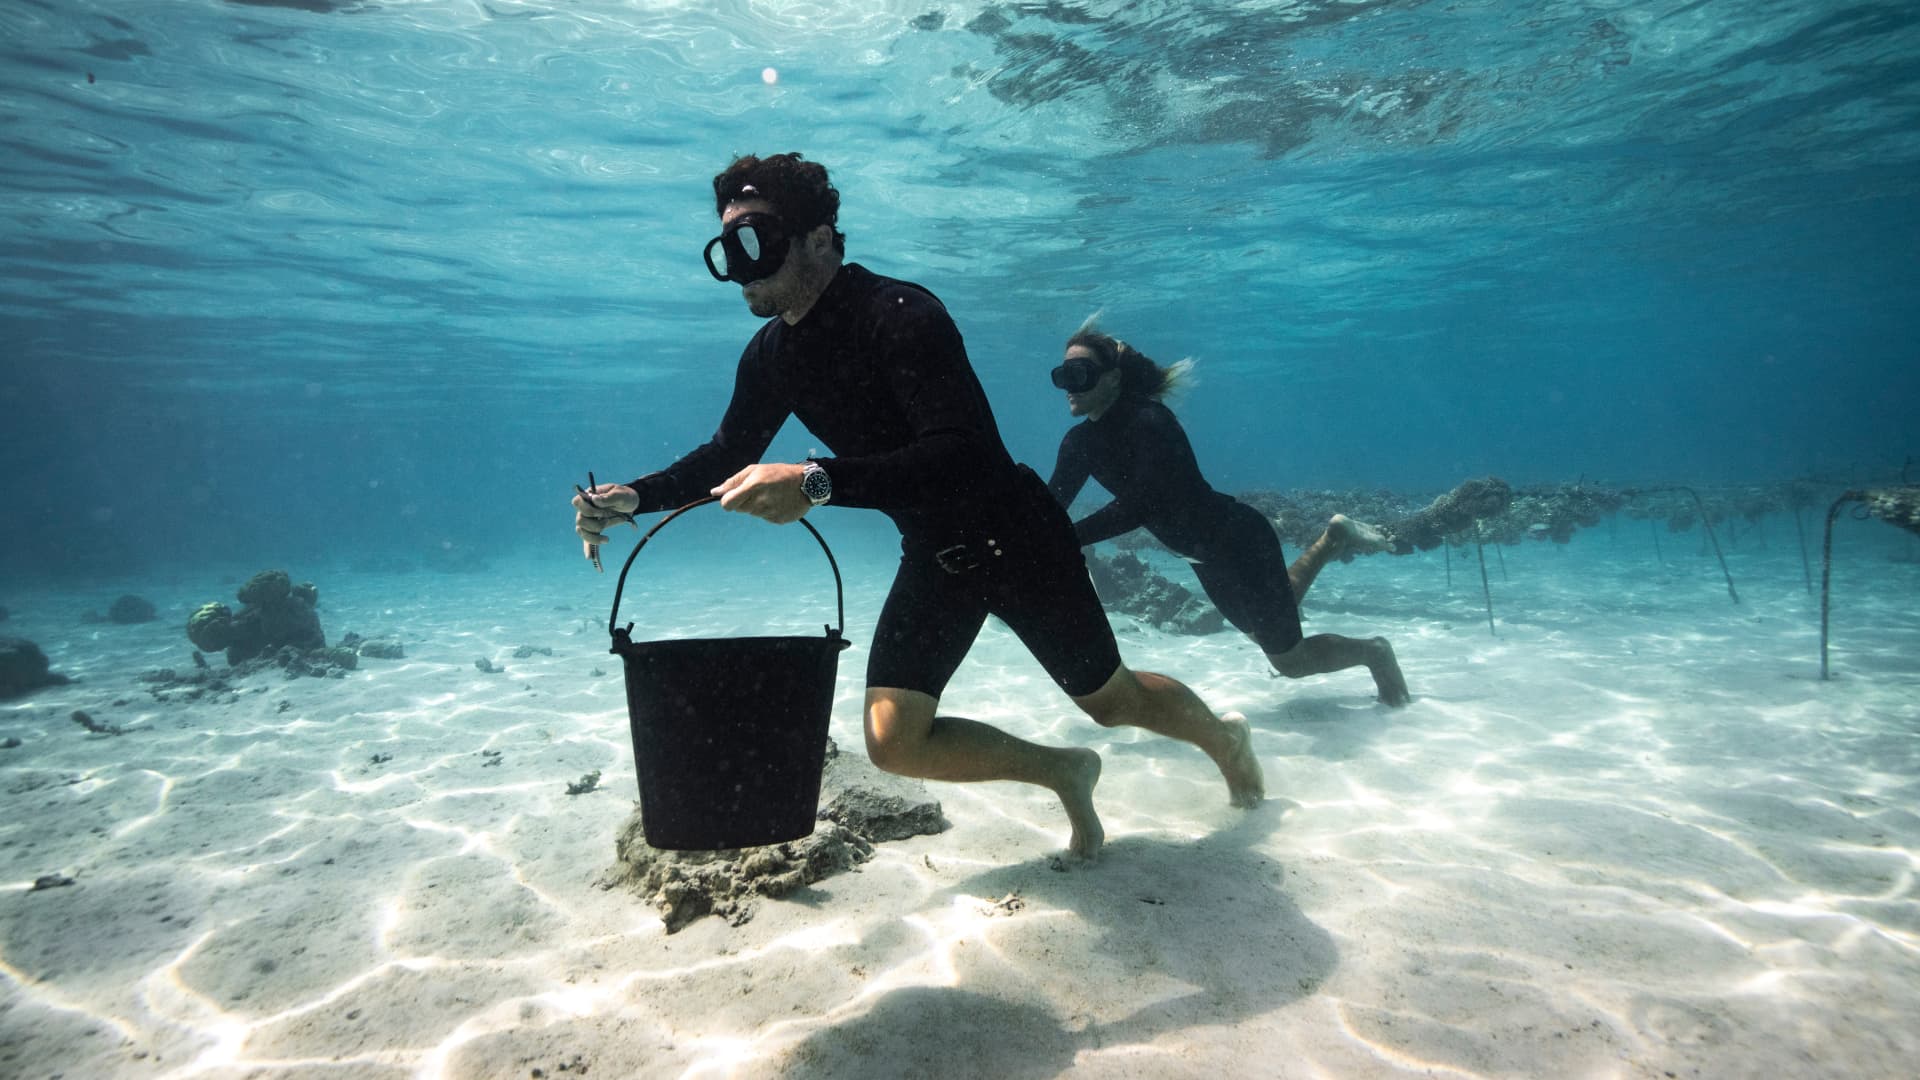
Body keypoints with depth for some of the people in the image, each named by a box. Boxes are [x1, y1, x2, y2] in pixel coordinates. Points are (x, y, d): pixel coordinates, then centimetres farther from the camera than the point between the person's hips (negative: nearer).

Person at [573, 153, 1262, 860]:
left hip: (1014, 535, -6)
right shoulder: (771, 356, -2)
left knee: (1111, 701, 11)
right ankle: (1064, 773, 18)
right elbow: (728, 456, 11)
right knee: (893, 740, -5)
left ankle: (1224, 737, 46)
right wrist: (636, 498, -7)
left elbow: (968, 457, -38)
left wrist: (819, 482, -48)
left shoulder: (898, 315, -26)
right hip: (933, 556, 6)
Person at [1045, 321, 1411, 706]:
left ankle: (1373, 651, 34)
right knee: (1264, 632, 30)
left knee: (1290, 660, 5)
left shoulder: (1148, 421, -29)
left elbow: (1137, 507, -38)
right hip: (1206, 556, 8)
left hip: (1238, 541, -8)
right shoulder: (1080, 442, -6)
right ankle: (1332, 541, 42)